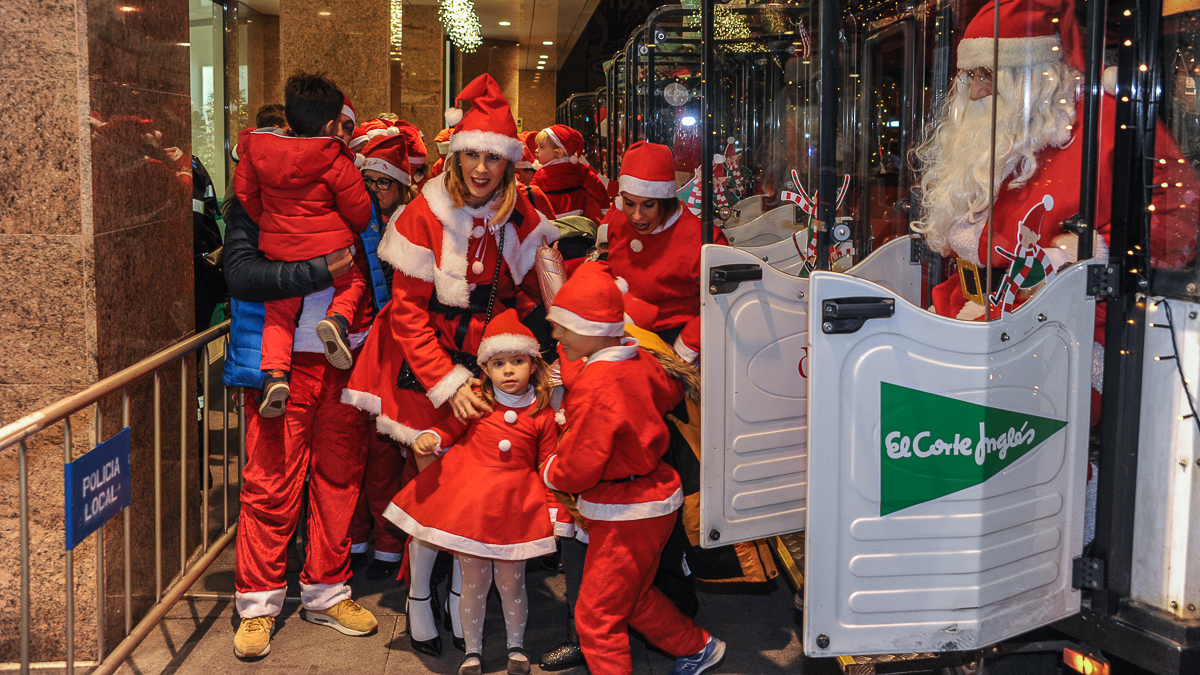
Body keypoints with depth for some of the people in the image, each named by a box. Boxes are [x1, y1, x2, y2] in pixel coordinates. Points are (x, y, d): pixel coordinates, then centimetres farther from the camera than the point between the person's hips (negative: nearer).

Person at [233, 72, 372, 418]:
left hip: (279, 250, 3)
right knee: (353, 282, 24)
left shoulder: (257, 150, -1)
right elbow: (358, 208, -6)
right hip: (330, 248, -3)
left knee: (279, 310, 16)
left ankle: (275, 372, -4)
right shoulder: (336, 162, -12)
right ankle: (338, 318, -8)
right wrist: (351, 232, 17)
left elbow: (246, 192, 8)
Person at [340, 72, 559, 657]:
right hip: (427, 373, -3)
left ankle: (462, 592, 25)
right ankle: (418, 599, 23)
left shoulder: (519, 220, -1)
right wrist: (448, 383, -18)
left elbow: (541, 296, 5)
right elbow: (408, 314, -11)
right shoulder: (424, 217, -12)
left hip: (488, 370, 3)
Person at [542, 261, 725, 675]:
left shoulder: (593, 386, -27)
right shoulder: (639, 362, -1)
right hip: (653, 499, 10)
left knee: (595, 614, 0)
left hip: (624, 516, -10)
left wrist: (549, 471, -2)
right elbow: (670, 393, 22)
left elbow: (578, 468, -23)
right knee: (633, 595, 27)